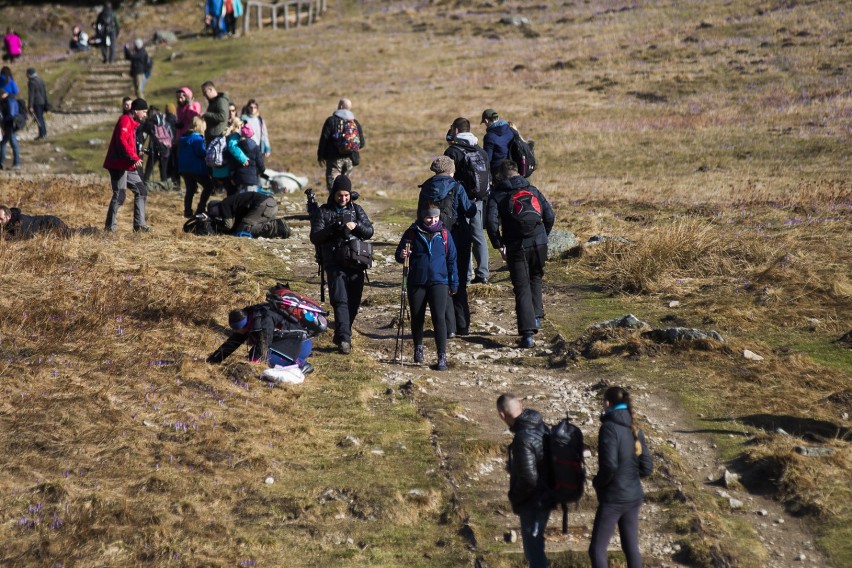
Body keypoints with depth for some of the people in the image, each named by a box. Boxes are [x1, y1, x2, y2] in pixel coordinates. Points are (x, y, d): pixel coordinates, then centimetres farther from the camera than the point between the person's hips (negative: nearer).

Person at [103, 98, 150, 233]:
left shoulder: (132, 123, 20)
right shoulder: (125, 121, -11)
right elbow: (122, 141, -24)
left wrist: (135, 158, 12)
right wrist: (134, 157, -28)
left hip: (128, 166, 11)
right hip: (118, 165, -10)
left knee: (141, 191, 9)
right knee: (119, 195, -11)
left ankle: (139, 225, 11)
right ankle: (110, 226, -4)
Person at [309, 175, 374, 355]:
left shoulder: (356, 210, 12)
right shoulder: (324, 212, 4)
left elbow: (369, 232, 6)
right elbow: (315, 237, -2)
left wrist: (356, 225, -14)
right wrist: (332, 229, -19)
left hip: (356, 264, 3)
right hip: (335, 264, -3)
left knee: (354, 303, 6)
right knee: (340, 301, -15)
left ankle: (341, 335, 23)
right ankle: (344, 339, -20)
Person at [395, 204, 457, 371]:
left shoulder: (444, 234, 2)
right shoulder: (412, 233, 1)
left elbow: (451, 259, 9)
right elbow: (399, 254, 8)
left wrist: (453, 284, 9)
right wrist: (401, 256, -17)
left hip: (438, 282, -1)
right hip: (416, 282, 1)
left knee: (439, 318, -10)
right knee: (417, 318, 12)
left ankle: (442, 357, -9)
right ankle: (418, 348, 35)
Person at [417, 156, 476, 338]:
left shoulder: (426, 189, 1)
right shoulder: (456, 188, -9)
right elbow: (469, 211, -8)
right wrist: (473, 205, 11)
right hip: (457, 239, -2)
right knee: (459, 283, 12)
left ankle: (448, 327, 2)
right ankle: (462, 325, 16)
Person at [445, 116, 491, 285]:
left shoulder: (453, 151, -9)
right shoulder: (481, 151, 13)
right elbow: (489, 177, 16)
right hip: (478, 200, 6)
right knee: (478, 235, 11)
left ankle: (466, 274, -3)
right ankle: (482, 274, 10)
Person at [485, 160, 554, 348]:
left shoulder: (497, 195, 3)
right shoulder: (533, 190, 12)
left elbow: (491, 222, -11)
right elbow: (549, 216, 7)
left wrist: (499, 245, -2)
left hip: (516, 247, -3)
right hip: (539, 244, 3)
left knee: (522, 288, 0)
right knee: (535, 278, 29)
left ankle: (527, 332, -10)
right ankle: (536, 315, 19)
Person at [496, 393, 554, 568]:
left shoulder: (523, 439, -27)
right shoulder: (541, 427, 0)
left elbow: (528, 479, -27)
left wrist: (515, 499, -10)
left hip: (533, 503, -9)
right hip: (545, 496, 9)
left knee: (533, 549, 3)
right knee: (534, 545, 24)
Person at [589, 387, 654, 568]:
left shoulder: (609, 427, -16)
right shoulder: (635, 429, 5)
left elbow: (609, 465, -25)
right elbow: (646, 468, 5)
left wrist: (598, 483, -8)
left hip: (613, 498, -7)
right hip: (634, 497, 7)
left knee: (597, 549, 2)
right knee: (631, 547, 14)